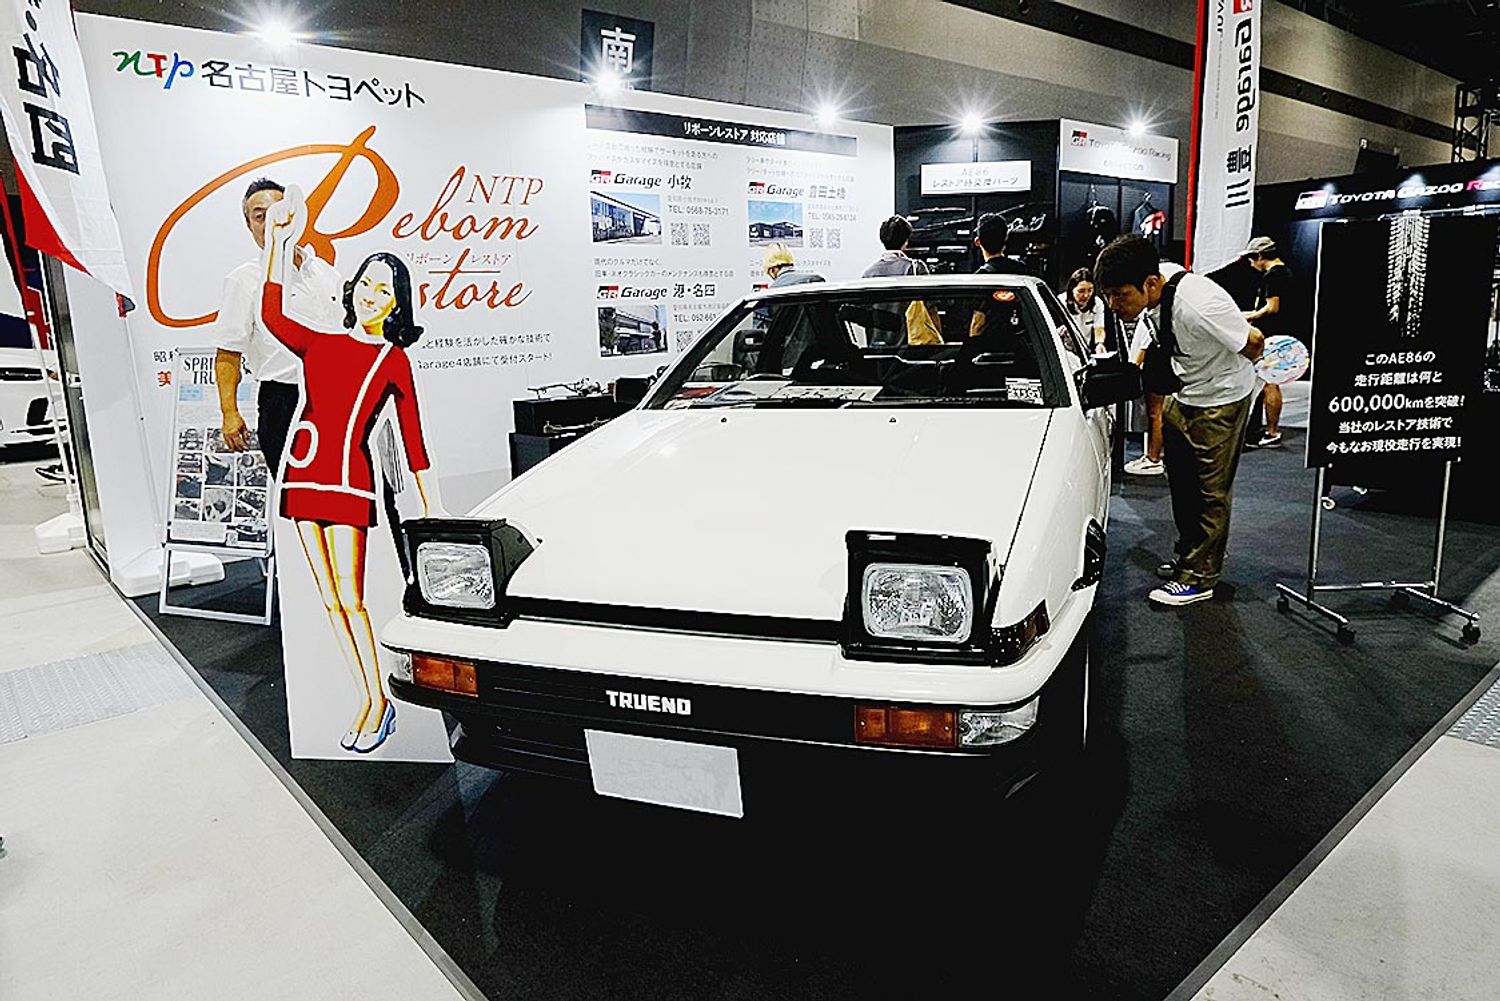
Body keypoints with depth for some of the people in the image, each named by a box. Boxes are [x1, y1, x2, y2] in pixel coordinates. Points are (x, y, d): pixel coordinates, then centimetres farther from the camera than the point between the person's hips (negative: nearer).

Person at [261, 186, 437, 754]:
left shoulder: (393, 360, 3)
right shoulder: (320, 344, 16)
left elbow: (412, 438, 1)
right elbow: (272, 317, -3)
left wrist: (430, 508, -1)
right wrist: (279, 242, -5)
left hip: (347, 481, -5)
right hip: (303, 476, 6)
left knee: (350, 598, -7)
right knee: (328, 598, 6)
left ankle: (379, 704, 5)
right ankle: (368, 701, 15)